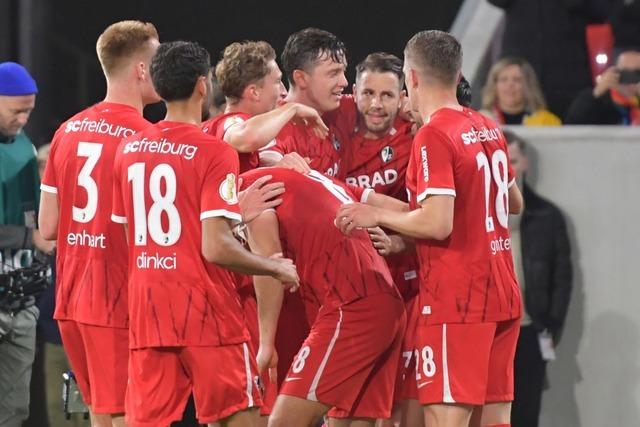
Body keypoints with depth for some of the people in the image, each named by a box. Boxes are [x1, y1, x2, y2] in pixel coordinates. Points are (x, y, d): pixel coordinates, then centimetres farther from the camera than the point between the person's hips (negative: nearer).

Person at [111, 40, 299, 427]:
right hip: (205, 311, -6)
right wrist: (275, 267, -3)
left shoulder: (128, 150, 9)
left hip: (147, 310, 6)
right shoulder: (214, 152, -11)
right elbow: (216, 247, -17)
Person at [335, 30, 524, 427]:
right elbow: (514, 202, 26)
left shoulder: (434, 135, -13)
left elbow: (438, 224, -21)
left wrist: (378, 214, -7)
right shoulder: (488, 129, 12)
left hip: (456, 300, -8)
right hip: (502, 294, 8)